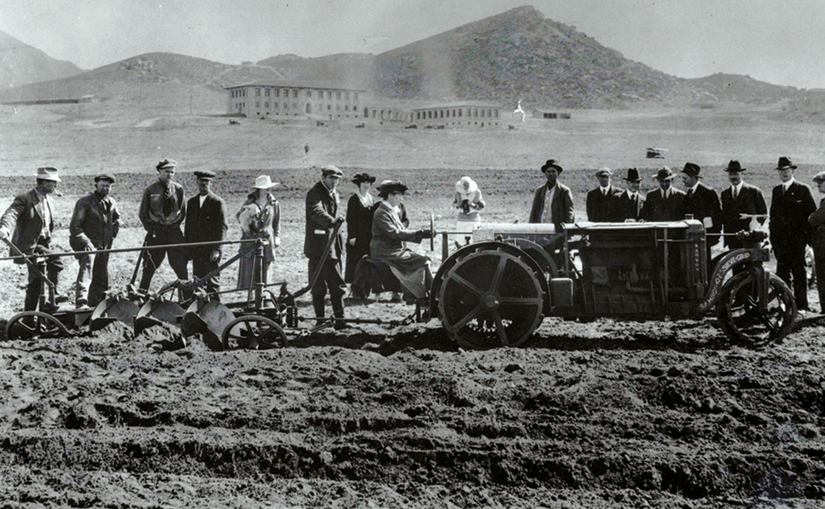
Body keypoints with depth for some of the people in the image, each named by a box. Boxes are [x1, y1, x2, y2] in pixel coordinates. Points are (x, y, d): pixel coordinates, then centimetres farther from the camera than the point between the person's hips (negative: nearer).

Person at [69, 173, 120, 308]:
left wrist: (113, 233, 15)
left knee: (101, 278, 12)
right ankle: (81, 302, -33)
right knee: (86, 266, -25)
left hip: (104, 246, 7)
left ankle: (94, 303, 28)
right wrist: (86, 242, -19)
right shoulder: (85, 202, -10)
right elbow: (74, 226, -13)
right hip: (87, 244, -7)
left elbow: (117, 219, 31)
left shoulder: (111, 203, 9)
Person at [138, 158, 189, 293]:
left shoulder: (178, 189, 3)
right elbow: (143, 213, 4)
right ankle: (142, 292, 11)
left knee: (180, 264, 0)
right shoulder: (151, 190, -2)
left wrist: (175, 225, 4)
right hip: (156, 232, -1)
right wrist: (150, 229, 1)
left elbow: (183, 211, 10)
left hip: (174, 230, 1)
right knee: (150, 265, 2)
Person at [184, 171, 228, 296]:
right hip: (196, 250, 5)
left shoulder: (218, 202, -2)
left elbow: (222, 227, -6)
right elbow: (188, 226, 18)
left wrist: (217, 249, -13)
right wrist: (187, 249, 11)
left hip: (211, 249, -5)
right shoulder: (191, 202, 15)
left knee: (212, 280, -4)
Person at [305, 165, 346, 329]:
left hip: (333, 246, 8)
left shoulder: (334, 194, 17)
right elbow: (316, 211, -31)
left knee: (337, 285, 6)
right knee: (318, 287, -1)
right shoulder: (314, 193, -11)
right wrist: (331, 221, -48)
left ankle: (339, 319, 8)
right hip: (318, 246, -8)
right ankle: (320, 320, 7)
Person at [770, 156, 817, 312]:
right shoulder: (776, 191, 16)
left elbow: (812, 213, -1)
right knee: (782, 272, 3)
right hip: (780, 239, 5)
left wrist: (808, 235, -8)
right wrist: (772, 235, 11)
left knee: (799, 272, -3)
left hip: (797, 238, -5)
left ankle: (801, 305, 1)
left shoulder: (803, 189, 1)